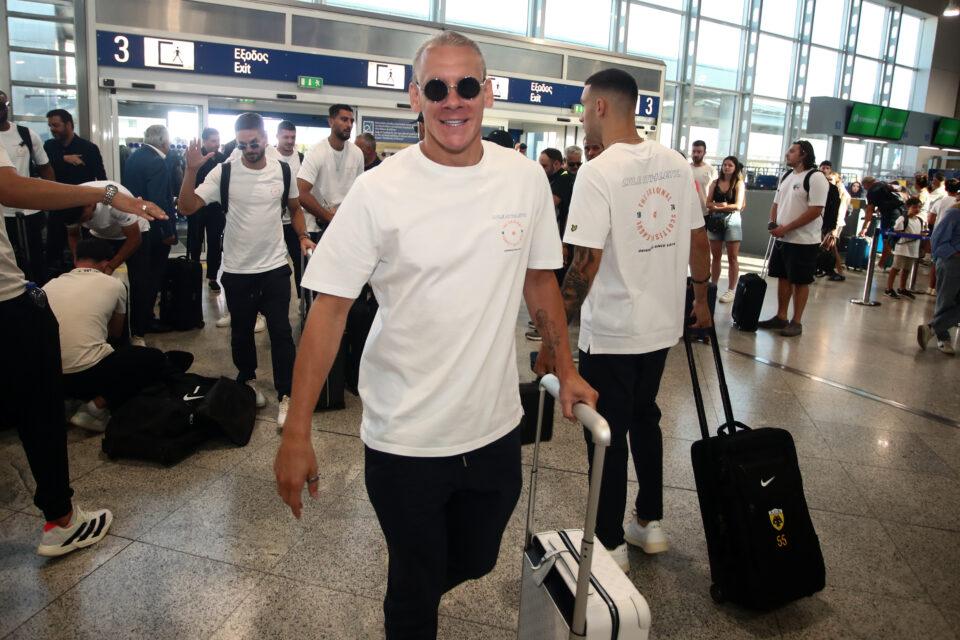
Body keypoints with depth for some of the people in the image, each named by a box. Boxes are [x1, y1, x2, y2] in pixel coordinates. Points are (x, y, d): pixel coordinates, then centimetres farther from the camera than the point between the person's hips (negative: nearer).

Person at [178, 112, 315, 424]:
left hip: (275, 266, 0)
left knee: (281, 331, -1)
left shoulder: (282, 170, -1)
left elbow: (295, 208, 14)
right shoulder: (224, 172, -7)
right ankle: (247, 380, 39)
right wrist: (191, 170, -24)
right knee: (241, 330, 16)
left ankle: (286, 396, 6)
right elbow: (188, 207, -11)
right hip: (237, 269, 0)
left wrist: (303, 237, -1)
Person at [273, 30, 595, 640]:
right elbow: (330, 308, -11)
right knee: (415, 590, 14)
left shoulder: (527, 179, -2)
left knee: (475, 563, 25)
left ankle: (421, 589, 56)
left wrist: (567, 369, 11)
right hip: (405, 437, -3)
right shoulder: (379, 191, -13)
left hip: (496, 428, 4)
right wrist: (297, 433, -13)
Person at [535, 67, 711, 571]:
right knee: (645, 419, 22)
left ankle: (611, 545, 21)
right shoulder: (675, 164, 3)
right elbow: (698, 239, 9)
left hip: (610, 332, -7)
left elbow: (585, 265, -22)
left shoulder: (598, 172, -17)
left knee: (607, 435, 7)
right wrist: (701, 298, 23)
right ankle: (650, 523, 36)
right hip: (663, 324, 7)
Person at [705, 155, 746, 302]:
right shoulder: (715, 183, 8)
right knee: (715, 256, 9)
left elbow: (738, 205, -11)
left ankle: (731, 290, 5)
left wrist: (717, 206, -7)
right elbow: (708, 203, 2)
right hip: (715, 221, 4)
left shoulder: (739, 183, -2)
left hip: (732, 221, -4)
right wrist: (722, 205, -15)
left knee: (732, 257, 2)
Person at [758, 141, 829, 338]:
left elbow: (815, 211, -20)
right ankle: (781, 317, 22)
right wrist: (773, 223, -2)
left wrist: (786, 228, -20)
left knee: (800, 282, 0)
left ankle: (796, 322, 8)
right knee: (783, 278, 13)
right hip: (782, 239, 8)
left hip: (804, 241, -8)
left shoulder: (815, 177, -14)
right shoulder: (786, 177, 12)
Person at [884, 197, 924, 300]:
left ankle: (902, 289, 27)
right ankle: (889, 289, 4)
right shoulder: (903, 219, -12)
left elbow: (920, 232, 20)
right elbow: (896, 232, -16)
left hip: (914, 249, 7)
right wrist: (911, 235, -21)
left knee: (906, 269, 16)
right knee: (896, 268, -1)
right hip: (902, 248, -7)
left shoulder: (920, 220, 11)